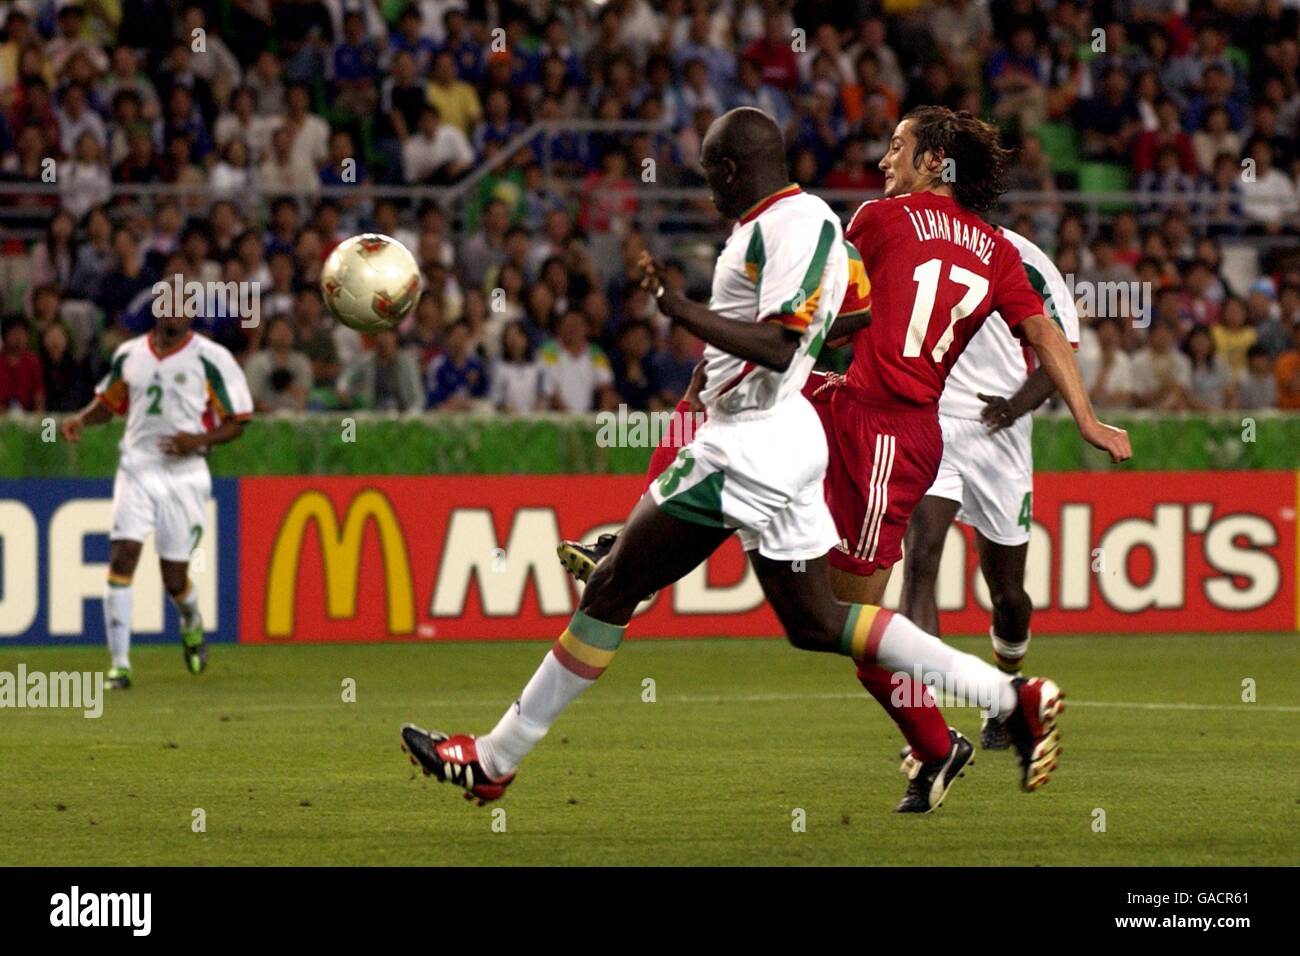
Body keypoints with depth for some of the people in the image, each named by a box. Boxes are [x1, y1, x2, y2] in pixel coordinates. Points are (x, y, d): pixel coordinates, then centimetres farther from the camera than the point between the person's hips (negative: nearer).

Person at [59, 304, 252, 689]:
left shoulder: (211, 359, -4)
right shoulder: (129, 354, 7)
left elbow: (236, 423, -2)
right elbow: (108, 401, 22)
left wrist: (200, 440, -19)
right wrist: (82, 419, 1)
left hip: (184, 473, -2)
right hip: (137, 469, 2)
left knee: (174, 578, 3)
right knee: (122, 558, -15)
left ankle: (192, 623, 41)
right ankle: (120, 664, -11)